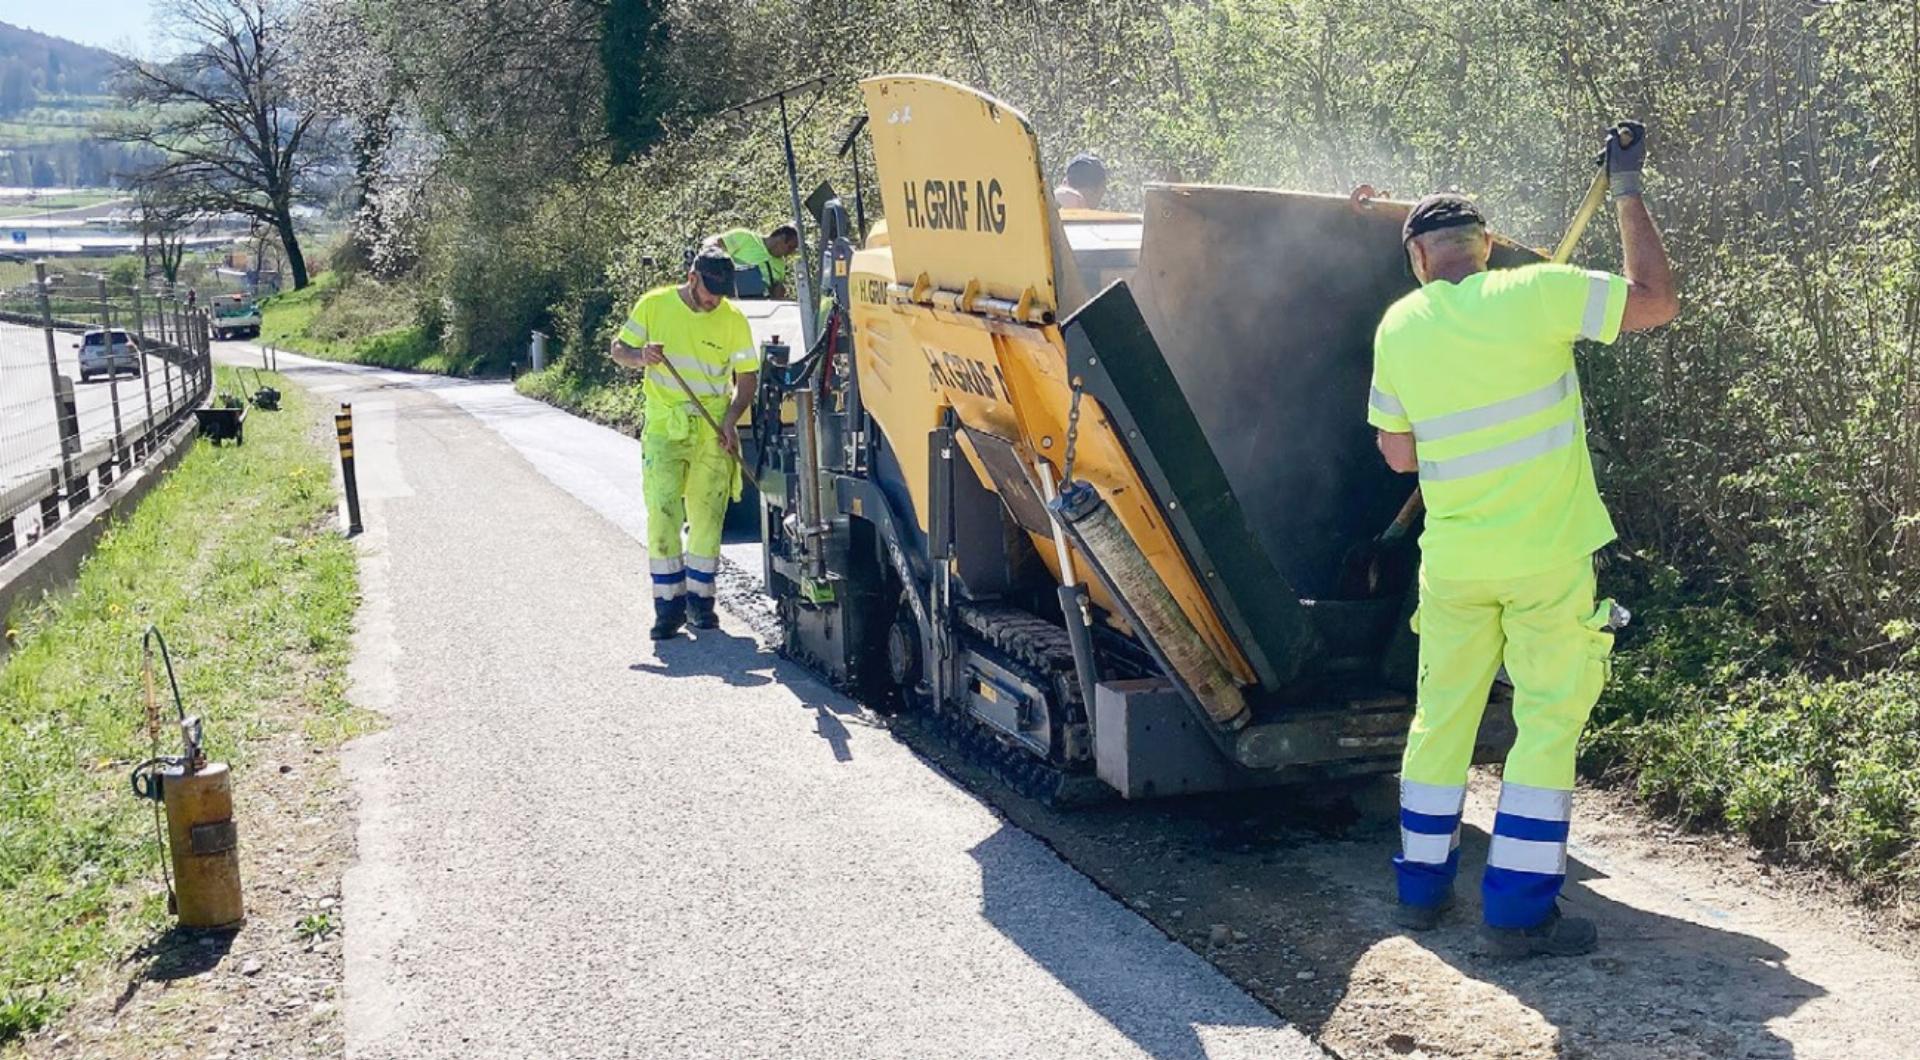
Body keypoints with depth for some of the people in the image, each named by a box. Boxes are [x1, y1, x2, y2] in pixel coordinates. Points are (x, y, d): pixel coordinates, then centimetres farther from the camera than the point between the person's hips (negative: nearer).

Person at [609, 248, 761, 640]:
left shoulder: (733, 319, 0)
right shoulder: (653, 305, -1)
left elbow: (747, 377, 5)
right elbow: (619, 349, 8)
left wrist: (731, 420, -10)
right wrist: (640, 356, -15)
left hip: (713, 432, 1)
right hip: (664, 428, -1)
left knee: (707, 517, 5)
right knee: (662, 514, -10)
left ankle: (699, 599, 19)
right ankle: (669, 604, -3)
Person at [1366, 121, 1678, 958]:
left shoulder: (1398, 328, 2)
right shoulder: (1534, 294, -10)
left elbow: (1398, 455, 8)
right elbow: (1656, 301, -3)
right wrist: (1628, 191, 5)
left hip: (1452, 559, 4)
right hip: (1548, 556, -3)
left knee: (1442, 715, 15)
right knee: (1548, 721, 4)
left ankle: (1421, 886, 24)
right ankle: (1517, 911, 4)